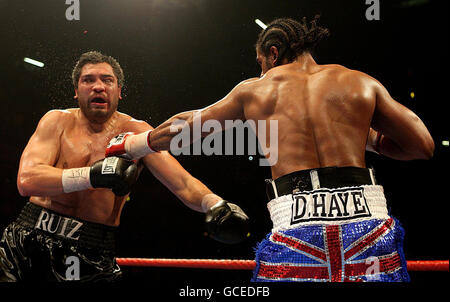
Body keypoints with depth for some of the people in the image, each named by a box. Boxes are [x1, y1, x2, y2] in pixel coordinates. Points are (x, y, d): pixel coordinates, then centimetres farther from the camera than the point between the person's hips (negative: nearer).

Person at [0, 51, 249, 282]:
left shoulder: (136, 132, 3)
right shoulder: (58, 121, 3)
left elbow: (182, 183, -5)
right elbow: (26, 181, -11)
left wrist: (214, 203, -28)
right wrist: (93, 175, -23)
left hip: (91, 253, 0)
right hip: (32, 236, 0)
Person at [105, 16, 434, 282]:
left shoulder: (253, 91, 16)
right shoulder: (361, 83, 14)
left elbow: (180, 129, 27)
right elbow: (423, 145, 14)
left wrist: (126, 146, 43)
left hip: (296, 224, 0)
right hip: (367, 219, 0)